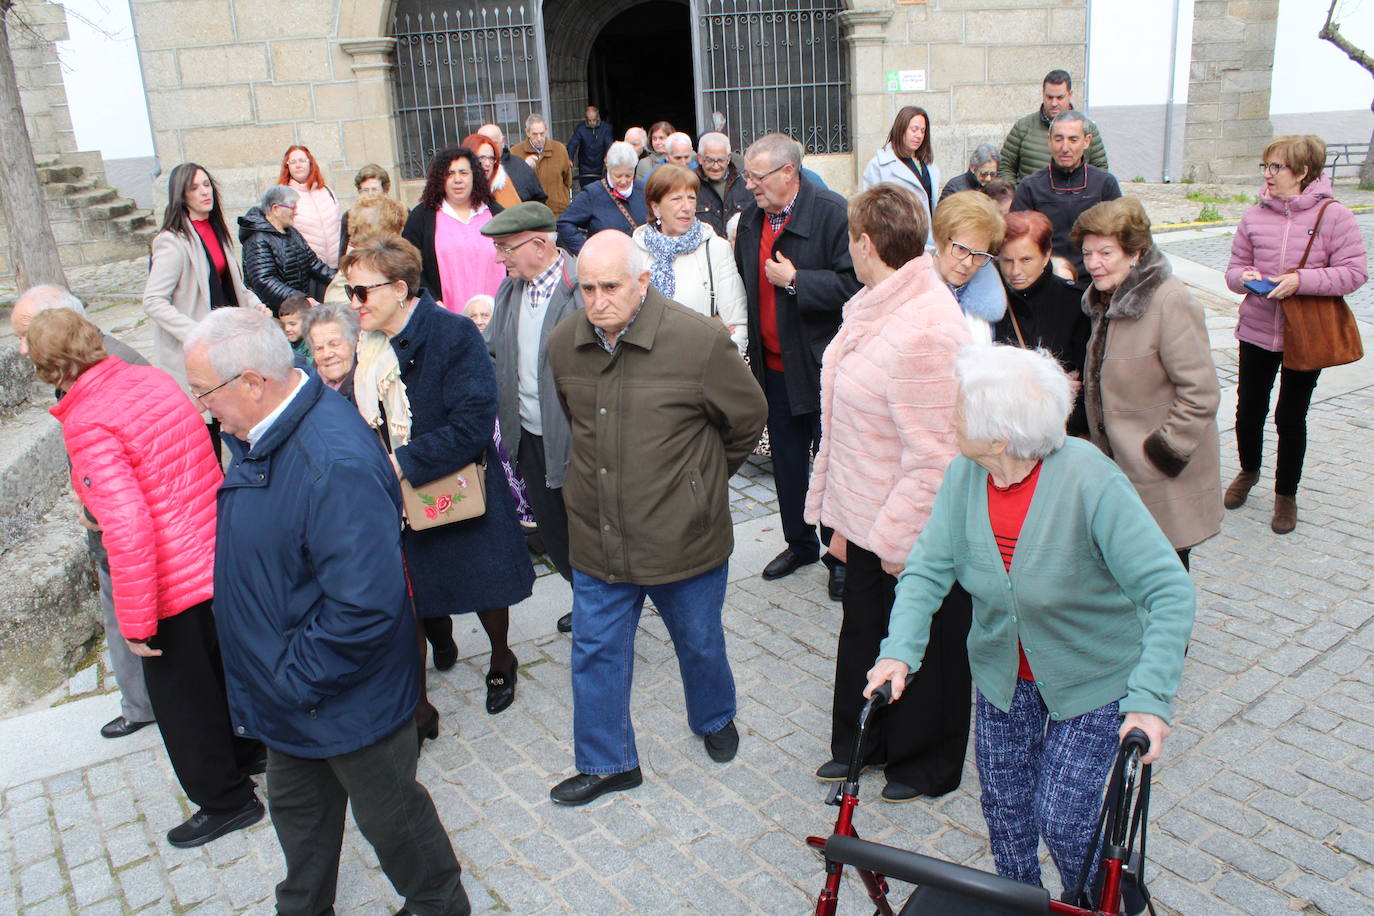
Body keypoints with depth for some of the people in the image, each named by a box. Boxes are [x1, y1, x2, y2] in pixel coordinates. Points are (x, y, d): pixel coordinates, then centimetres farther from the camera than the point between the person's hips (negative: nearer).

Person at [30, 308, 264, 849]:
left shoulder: (88, 424, -21)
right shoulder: (154, 379, 1)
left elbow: (127, 530, -26)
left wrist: (135, 621, -17)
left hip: (175, 582, -8)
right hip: (220, 557, 8)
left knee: (182, 698, 13)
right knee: (221, 668, 27)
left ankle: (225, 799, 29)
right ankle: (246, 754, 48)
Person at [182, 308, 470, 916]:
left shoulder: (334, 463, -34)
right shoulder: (264, 435, -2)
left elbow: (365, 604, -35)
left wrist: (297, 680, -21)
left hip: (348, 700, -9)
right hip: (289, 691, 9)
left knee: (388, 814, 16)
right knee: (297, 810, 28)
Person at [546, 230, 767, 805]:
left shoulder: (699, 341, -20)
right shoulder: (564, 344, -3)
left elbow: (747, 417, -4)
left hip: (684, 537, -3)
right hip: (597, 540, 4)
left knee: (699, 642, 19)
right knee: (595, 651, 12)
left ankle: (715, 721, 50)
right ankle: (606, 763, 34)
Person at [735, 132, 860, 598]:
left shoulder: (831, 212, -13)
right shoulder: (751, 219, 8)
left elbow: (853, 283, -20)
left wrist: (795, 280, -21)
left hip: (821, 364, -6)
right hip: (773, 364, 7)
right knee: (786, 461, 16)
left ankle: (841, 556, 20)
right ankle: (799, 543, 34)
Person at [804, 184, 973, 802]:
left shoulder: (924, 332, -28)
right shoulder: (875, 308, 3)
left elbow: (933, 459, -26)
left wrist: (896, 539, -19)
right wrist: (841, 514, 15)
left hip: (916, 532, -9)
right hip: (868, 518, 9)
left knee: (922, 650, 14)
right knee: (862, 631, 23)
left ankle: (927, 765, 38)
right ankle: (862, 745, 45)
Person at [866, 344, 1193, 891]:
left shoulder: (1091, 483, -29)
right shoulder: (964, 475, -15)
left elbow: (1169, 591, -28)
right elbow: (927, 568, -12)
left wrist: (1151, 699, -34)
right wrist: (900, 651, -27)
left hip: (1093, 678, -4)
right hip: (1004, 673, 4)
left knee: (1059, 815, -1)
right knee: (1004, 809, 14)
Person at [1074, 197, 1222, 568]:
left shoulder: (1171, 302, -20)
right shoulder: (1106, 299, 8)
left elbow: (1200, 392, -20)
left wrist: (1167, 451, -17)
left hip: (1164, 481, -8)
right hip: (1119, 465, 8)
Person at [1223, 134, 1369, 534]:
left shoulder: (1333, 215, -10)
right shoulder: (1255, 216, 1)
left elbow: (1356, 272, -11)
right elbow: (1235, 265, 9)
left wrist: (1302, 281, -23)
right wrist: (1244, 277, -14)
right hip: (1257, 331, 3)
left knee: (1291, 417, 8)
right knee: (1249, 409, 12)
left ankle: (1286, 494, 27)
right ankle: (1249, 471, 40)